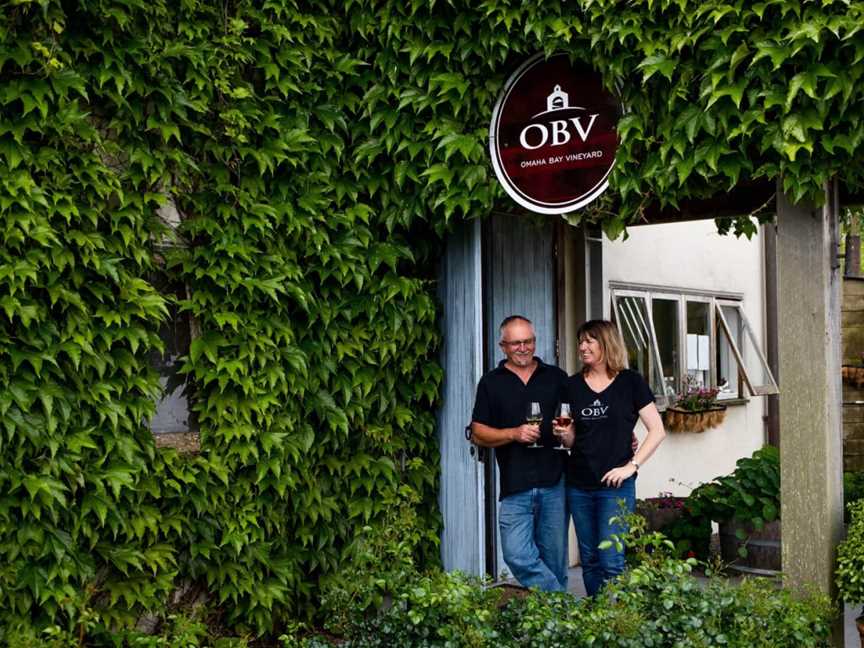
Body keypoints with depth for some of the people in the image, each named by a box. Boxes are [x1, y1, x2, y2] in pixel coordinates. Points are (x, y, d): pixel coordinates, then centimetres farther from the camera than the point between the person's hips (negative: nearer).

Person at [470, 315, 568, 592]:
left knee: (554, 561, 6)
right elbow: (478, 433, 4)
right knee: (518, 555, -12)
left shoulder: (556, 377, 12)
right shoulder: (491, 383, 9)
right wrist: (514, 434, -11)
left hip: (555, 482, 1)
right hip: (515, 485, -1)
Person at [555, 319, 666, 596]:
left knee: (611, 561, -7)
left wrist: (631, 466, -12)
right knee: (589, 560, 11)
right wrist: (564, 434, -8)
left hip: (615, 486, -4)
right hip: (579, 486, 4)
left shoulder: (630, 382, -3)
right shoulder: (573, 385, 7)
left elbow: (657, 430, -4)